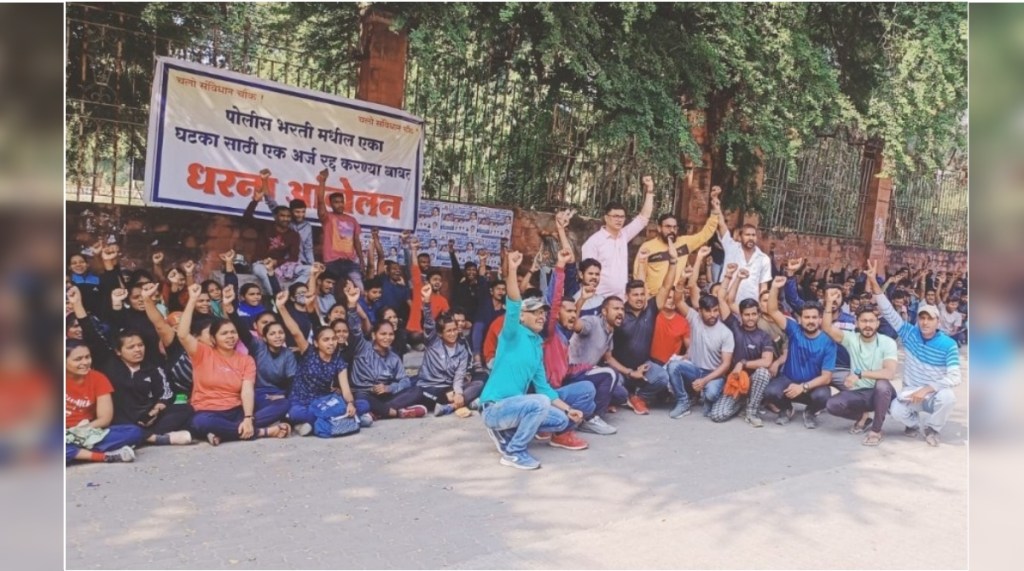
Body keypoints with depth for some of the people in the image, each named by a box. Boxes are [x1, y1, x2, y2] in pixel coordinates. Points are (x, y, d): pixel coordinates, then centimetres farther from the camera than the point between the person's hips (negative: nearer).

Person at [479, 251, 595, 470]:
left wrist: (568, 409, 2)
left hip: (514, 406, 8)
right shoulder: (513, 335, -8)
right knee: (541, 402, -32)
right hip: (494, 408, -8)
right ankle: (513, 452, -16)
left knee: (562, 420, 2)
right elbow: (512, 306, -27)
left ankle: (507, 431, 13)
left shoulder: (537, 347, 13)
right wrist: (512, 270, -39)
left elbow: (542, 386, 13)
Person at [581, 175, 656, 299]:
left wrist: (649, 190, 6)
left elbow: (644, 217, 11)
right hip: (601, 298, -6)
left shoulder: (624, 236, 9)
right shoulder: (594, 241, -7)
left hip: (622, 297, 6)